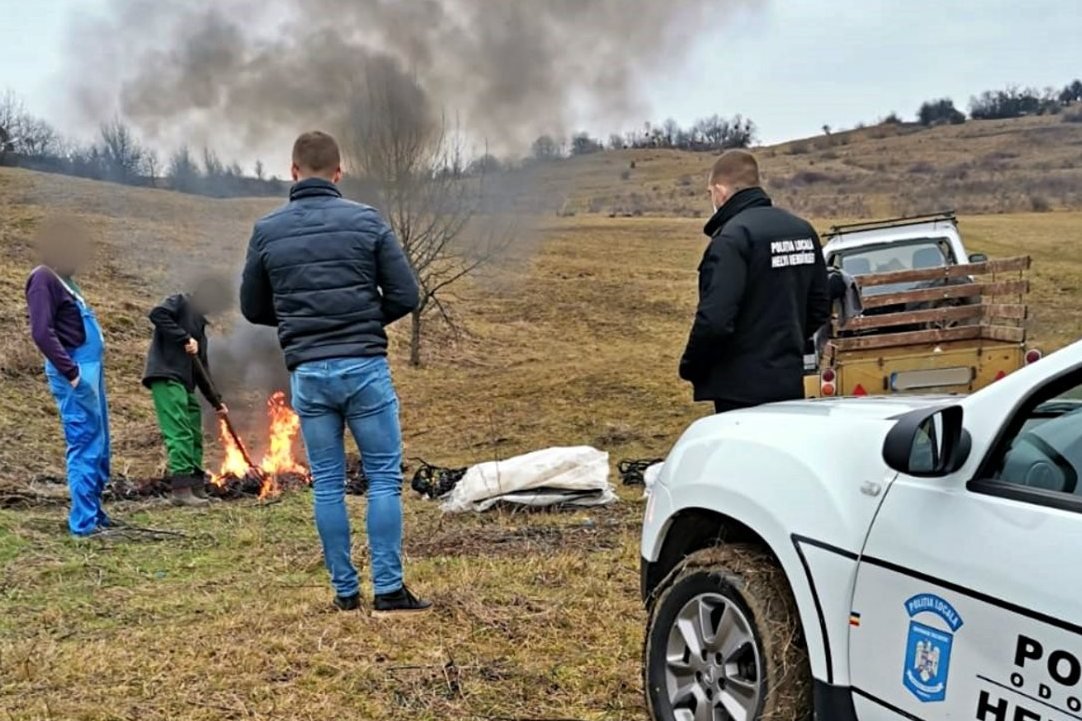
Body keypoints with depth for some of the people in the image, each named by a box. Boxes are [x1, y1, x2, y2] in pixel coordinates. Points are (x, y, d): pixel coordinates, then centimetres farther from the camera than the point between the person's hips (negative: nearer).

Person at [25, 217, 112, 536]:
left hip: (90, 367, 10)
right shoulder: (44, 278, -10)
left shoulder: (64, 279, 19)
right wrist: (71, 372, -21)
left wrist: (88, 369, 14)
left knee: (98, 447, 14)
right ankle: (84, 521, -4)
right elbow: (42, 332, -19)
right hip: (76, 371, -10)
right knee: (85, 446, -8)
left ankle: (95, 514, 22)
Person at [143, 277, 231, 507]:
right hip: (166, 377, -9)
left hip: (185, 383, 9)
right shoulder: (180, 302, 3)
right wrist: (185, 339, -18)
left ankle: (197, 488, 15)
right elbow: (157, 314, -19)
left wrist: (215, 401, 21)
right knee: (180, 433, -15)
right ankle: (181, 488, -16)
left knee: (194, 435, 10)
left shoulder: (198, 322, 25)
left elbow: (201, 368, 25)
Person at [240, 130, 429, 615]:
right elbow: (405, 295, -2)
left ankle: (346, 592, 15)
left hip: (307, 372, 2)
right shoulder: (366, 220, -1)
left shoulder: (267, 230, 3)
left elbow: (253, 309, 10)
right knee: (384, 476, 5)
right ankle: (388, 590, 3)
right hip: (365, 366, -2)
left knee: (327, 483, 10)